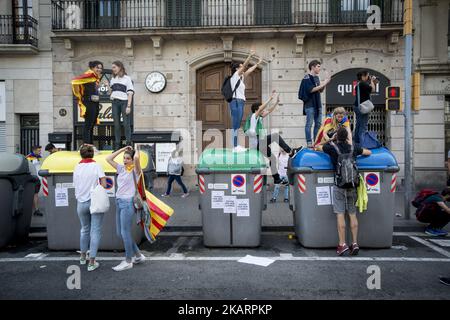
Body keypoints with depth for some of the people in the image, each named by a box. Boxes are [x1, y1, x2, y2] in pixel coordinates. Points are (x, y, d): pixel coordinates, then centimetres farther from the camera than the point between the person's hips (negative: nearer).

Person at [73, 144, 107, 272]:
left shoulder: (77, 167, 1)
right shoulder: (96, 166, -7)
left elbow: (76, 185, 2)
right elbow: (104, 184, -13)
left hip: (81, 202, 4)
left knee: (84, 229, 21)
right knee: (95, 231, 1)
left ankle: (83, 256, 35)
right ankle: (92, 262, 1)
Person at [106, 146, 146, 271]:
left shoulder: (135, 170, -7)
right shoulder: (121, 168, 12)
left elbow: (136, 157, -26)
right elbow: (108, 159, 14)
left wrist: (136, 150, -4)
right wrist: (123, 149, 11)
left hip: (128, 202, -8)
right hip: (119, 201, 8)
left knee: (125, 233, -3)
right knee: (120, 232, 12)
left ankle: (128, 261, 12)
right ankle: (138, 255, 25)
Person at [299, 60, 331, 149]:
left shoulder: (316, 77, 16)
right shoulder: (307, 78, -8)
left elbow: (320, 90, 20)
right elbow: (311, 90, -18)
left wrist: (325, 83, 4)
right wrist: (323, 84, -14)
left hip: (317, 104, 8)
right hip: (310, 104, -8)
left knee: (318, 124, 9)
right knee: (309, 124, -4)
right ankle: (309, 142, 1)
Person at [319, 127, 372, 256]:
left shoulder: (332, 147, -1)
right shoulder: (353, 148, 9)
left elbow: (318, 147, 17)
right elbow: (369, 152, 23)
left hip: (339, 185, -3)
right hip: (352, 185, 4)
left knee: (340, 214, -2)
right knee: (352, 214, 9)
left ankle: (342, 244, -2)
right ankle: (355, 243, 10)